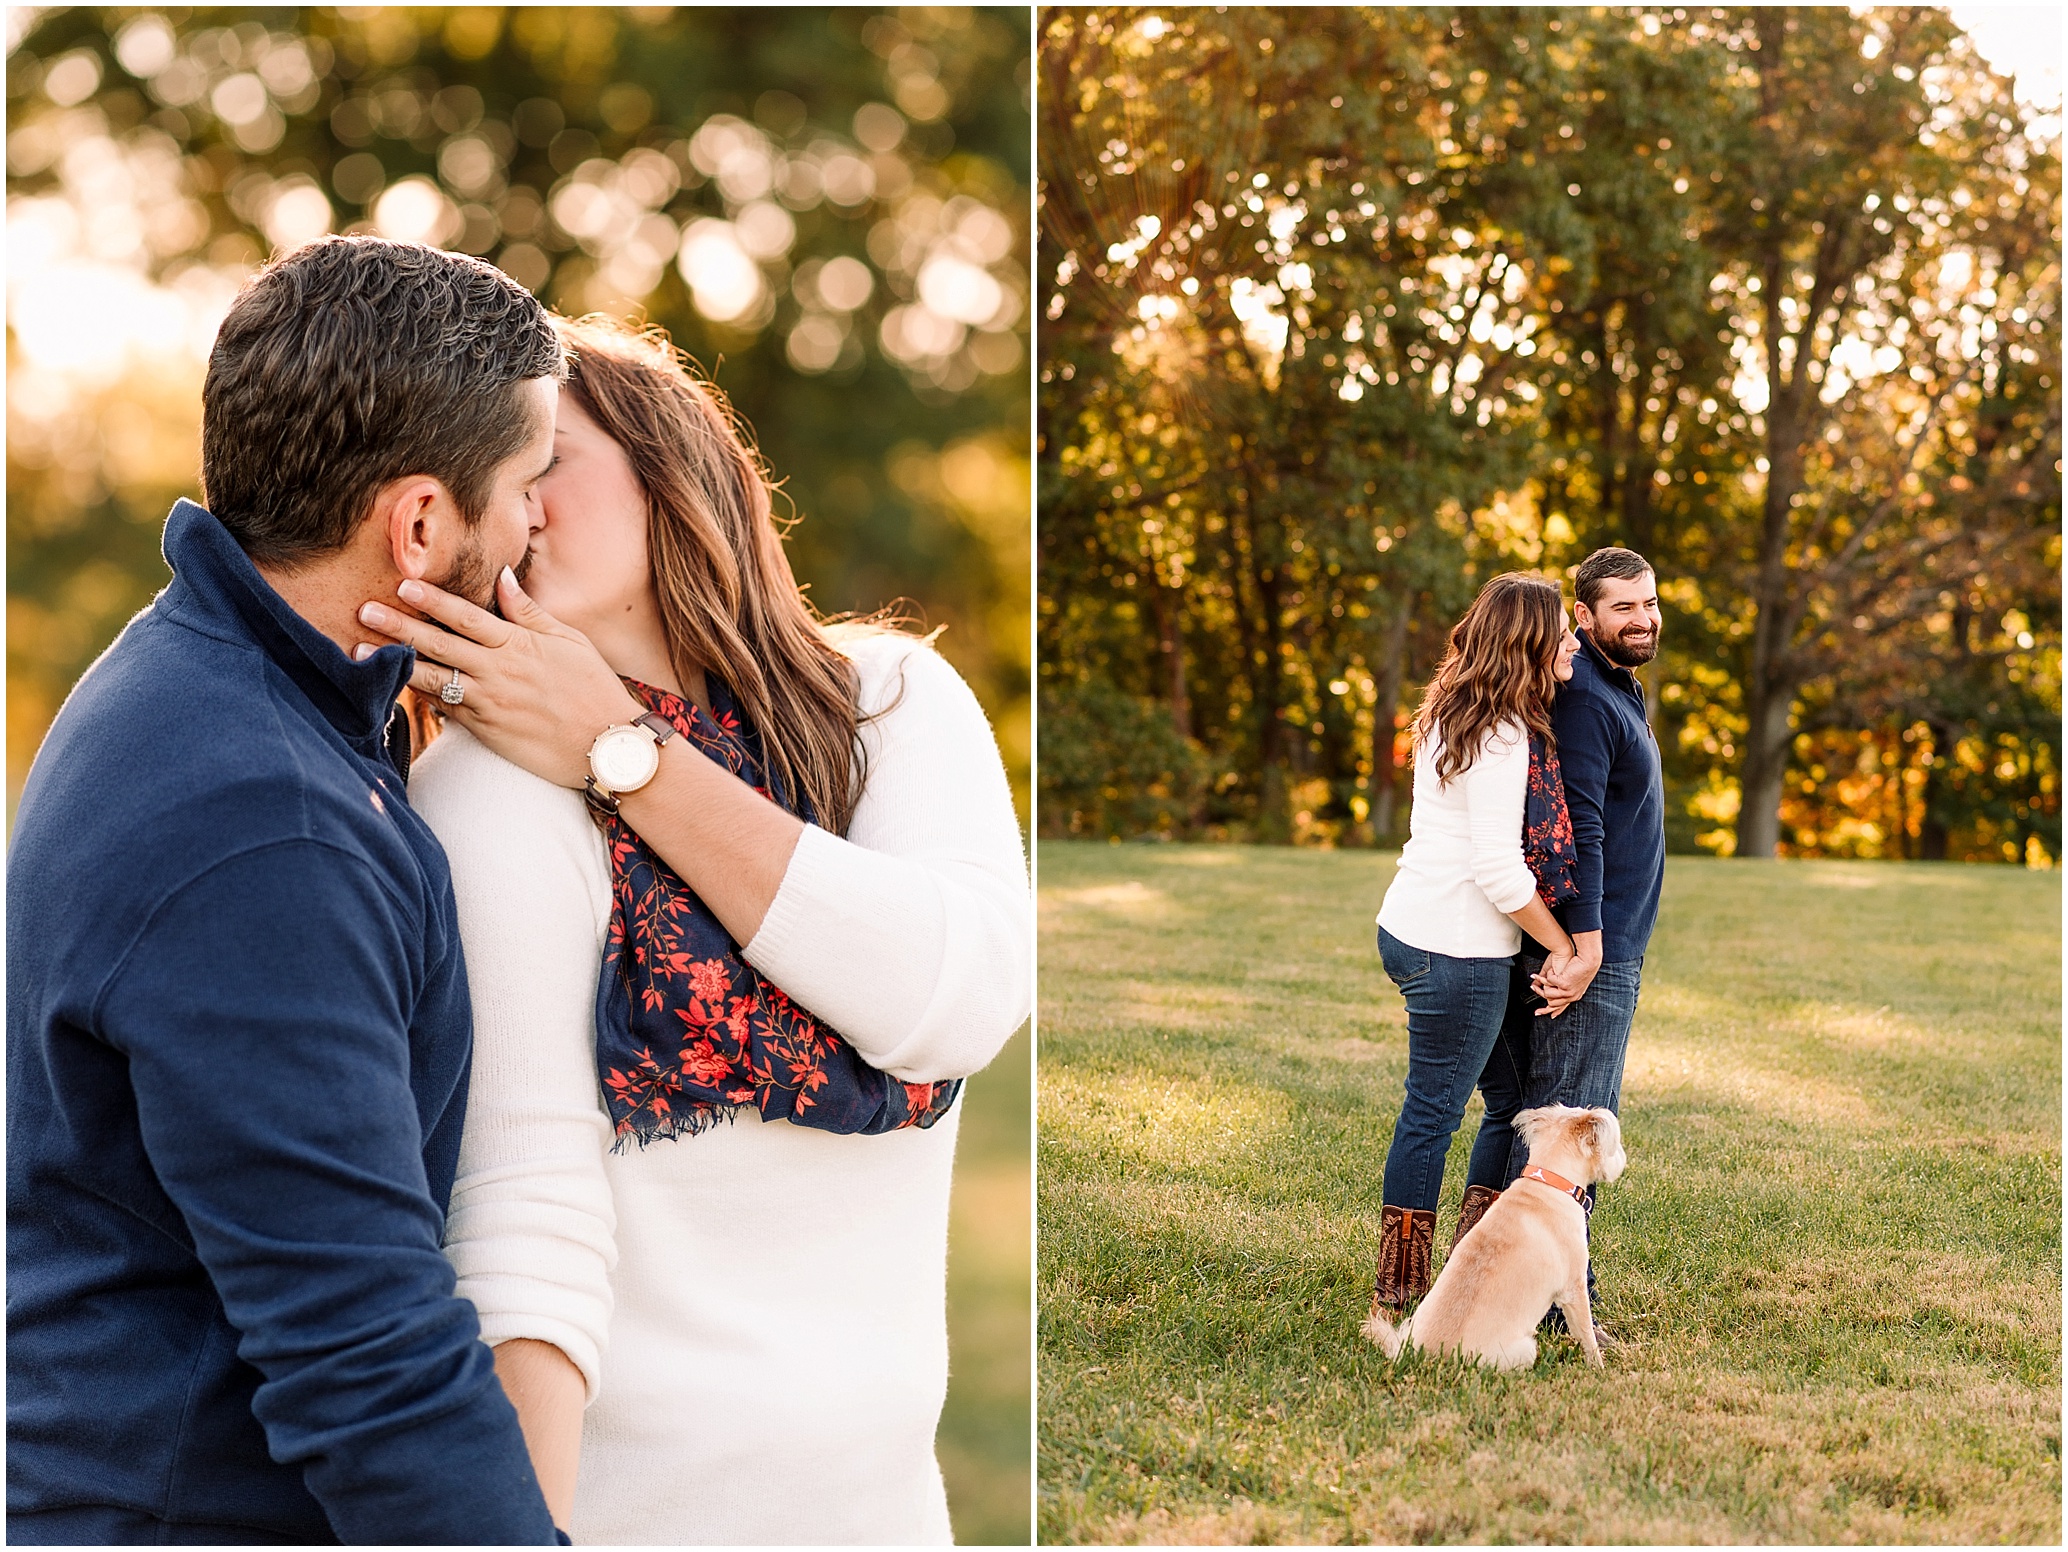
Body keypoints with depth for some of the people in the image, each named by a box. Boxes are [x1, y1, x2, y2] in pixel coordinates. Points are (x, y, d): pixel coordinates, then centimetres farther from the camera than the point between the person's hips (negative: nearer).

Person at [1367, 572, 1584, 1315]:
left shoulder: (1453, 714, 10)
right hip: (1457, 949, -9)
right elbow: (1500, 870, -19)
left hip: (1407, 927, 9)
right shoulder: (1501, 735, -18)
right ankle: (1400, 1288, 11)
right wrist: (1562, 945, -10)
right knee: (1434, 1112, 1)